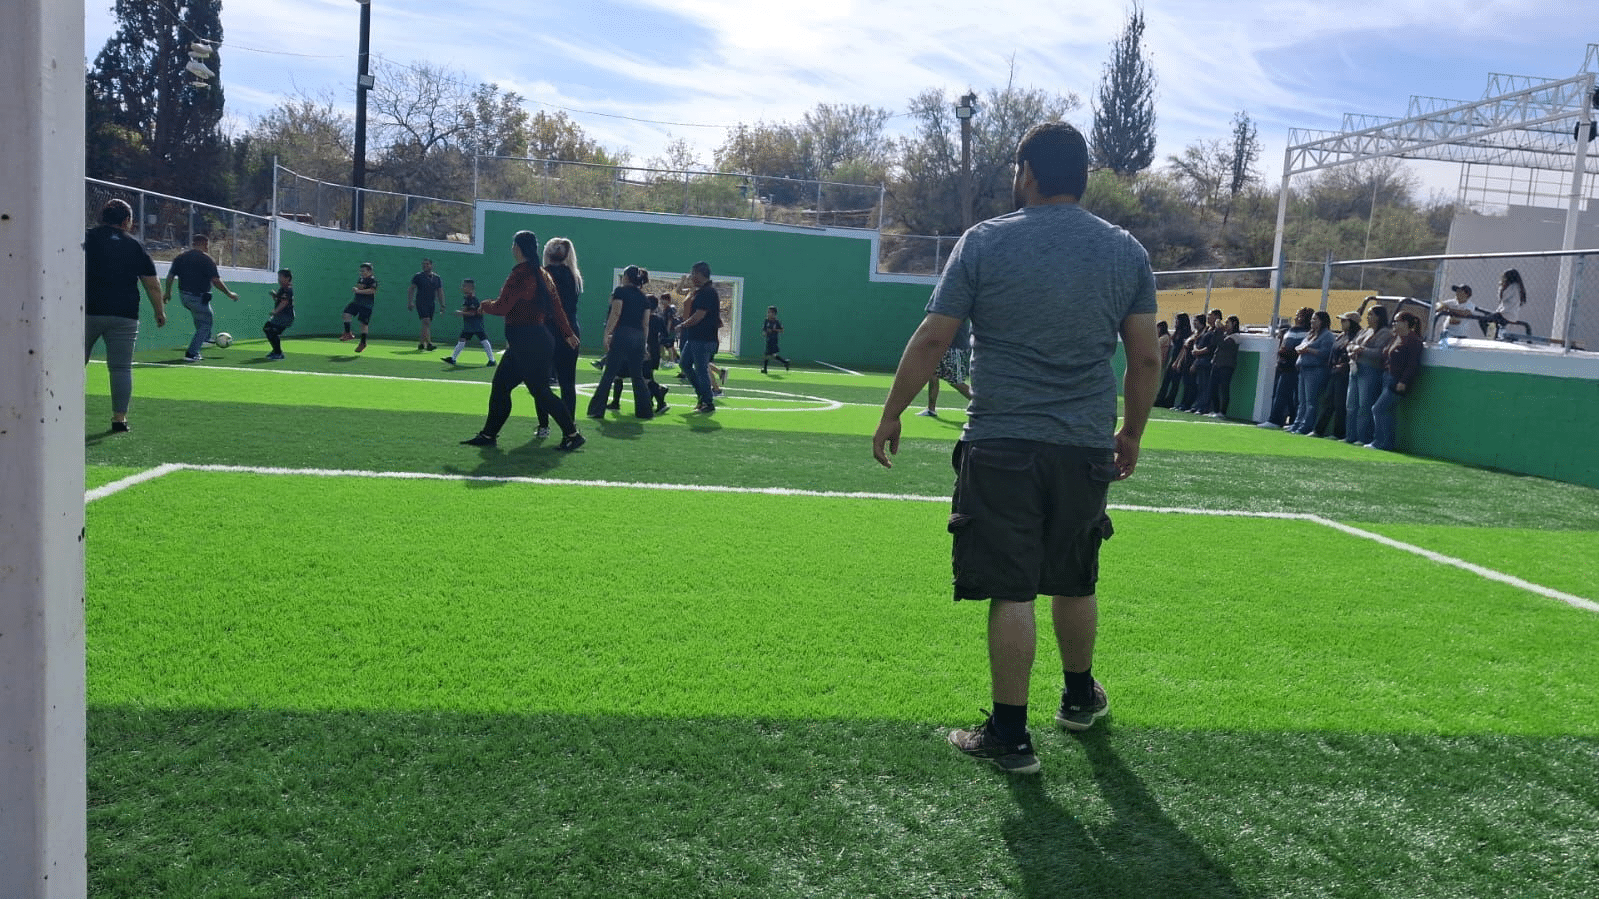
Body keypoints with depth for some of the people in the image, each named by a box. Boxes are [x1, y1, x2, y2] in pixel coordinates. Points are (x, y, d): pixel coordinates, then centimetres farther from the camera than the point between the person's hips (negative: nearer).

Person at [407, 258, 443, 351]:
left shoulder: (437, 278, 12)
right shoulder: (418, 276, 1)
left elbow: (440, 292, 16)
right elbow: (411, 289, 2)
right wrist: (410, 302, -7)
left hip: (431, 304, 5)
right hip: (421, 303, -5)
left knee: (427, 325, 7)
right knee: (426, 322, -19)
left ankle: (421, 343, 20)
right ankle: (429, 344, -26)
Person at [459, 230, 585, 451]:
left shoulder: (520, 274, -17)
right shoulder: (541, 274, 12)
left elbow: (501, 307, -17)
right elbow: (556, 306, 14)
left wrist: (486, 305, 4)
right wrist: (568, 333, 18)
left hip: (525, 340, -10)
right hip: (535, 339, 10)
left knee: (540, 390, -4)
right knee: (500, 386, 12)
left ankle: (572, 434, 1)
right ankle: (488, 434, 18)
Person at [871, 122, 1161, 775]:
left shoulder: (985, 241, -3)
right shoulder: (1127, 251, 6)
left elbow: (931, 340, -5)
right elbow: (1146, 359, 7)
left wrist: (891, 415, 5)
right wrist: (1132, 433, 19)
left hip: (1001, 445, -3)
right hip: (1087, 449, 4)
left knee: (1011, 593, 1)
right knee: (1075, 584, 21)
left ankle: (1010, 737, 9)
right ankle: (1079, 698, 40)